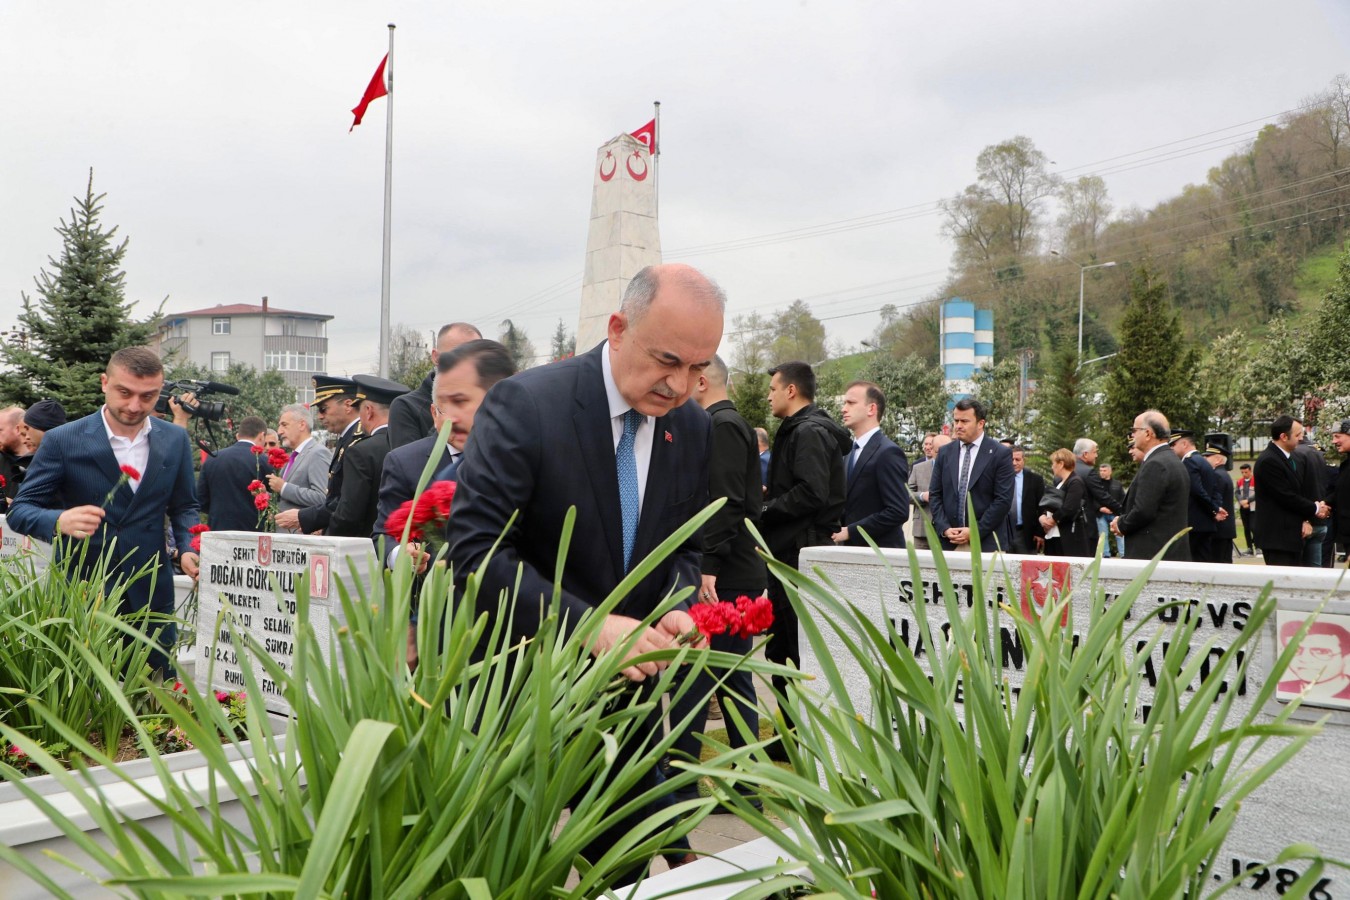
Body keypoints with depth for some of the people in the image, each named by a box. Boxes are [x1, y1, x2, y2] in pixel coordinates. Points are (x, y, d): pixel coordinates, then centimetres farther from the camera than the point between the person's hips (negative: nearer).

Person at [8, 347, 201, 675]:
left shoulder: (175, 440, 3)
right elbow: (20, 510, -5)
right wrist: (59, 520, -27)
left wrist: (188, 550, -7)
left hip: (151, 598, 3)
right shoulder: (63, 441, -7)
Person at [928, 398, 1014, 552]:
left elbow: (1003, 500, -6)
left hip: (986, 541, -3)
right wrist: (944, 528, -4)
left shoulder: (1000, 454, -2)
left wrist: (976, 531, -11)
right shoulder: (945, 453, 10)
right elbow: (935, 495, 10)